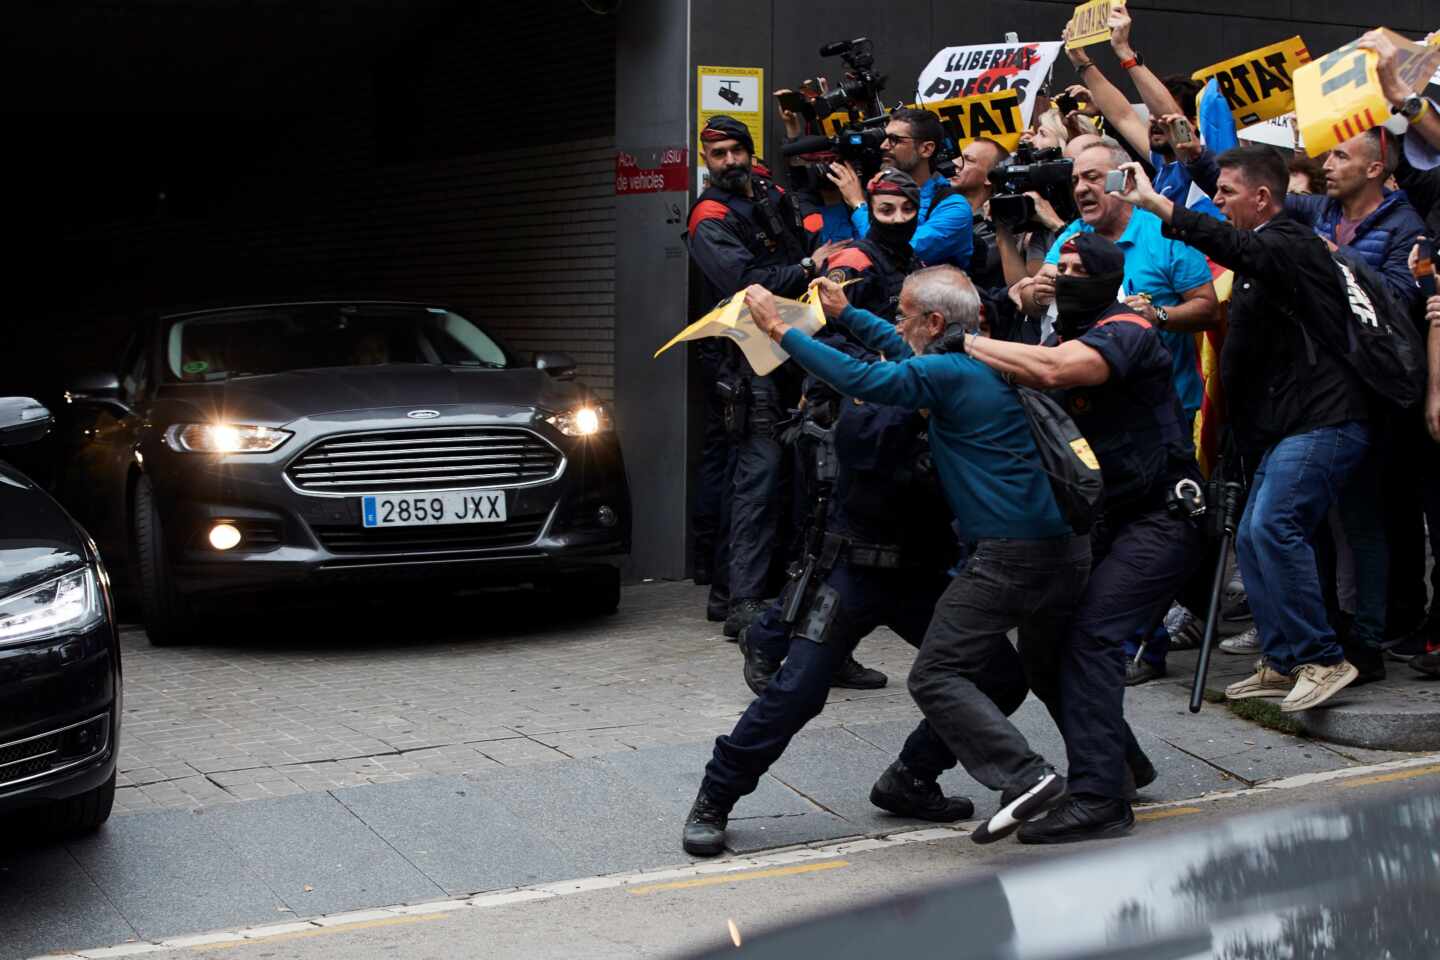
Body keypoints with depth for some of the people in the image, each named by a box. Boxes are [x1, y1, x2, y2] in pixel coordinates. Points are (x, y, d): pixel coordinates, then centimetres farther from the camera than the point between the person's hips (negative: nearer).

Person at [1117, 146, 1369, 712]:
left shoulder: (1289, 243, -10)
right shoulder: (1267, 251, 20)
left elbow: (1237, 248, -33)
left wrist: (1155, 203, -34)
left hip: (1324, 421, -11)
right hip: (1288, 423, 11)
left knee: (1272, 526, -21)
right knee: (1253, 538, 7)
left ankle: (1323, 660, -16)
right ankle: (1283, 664, 13)